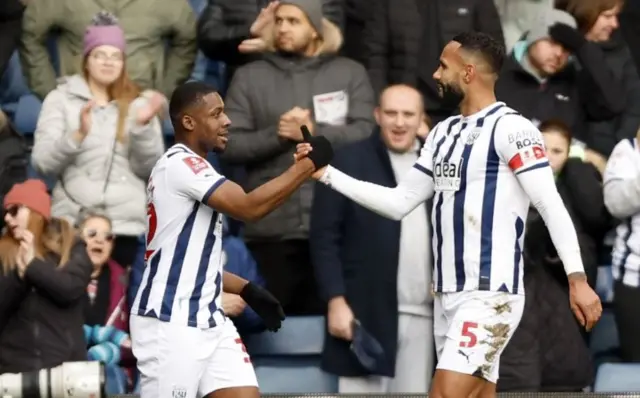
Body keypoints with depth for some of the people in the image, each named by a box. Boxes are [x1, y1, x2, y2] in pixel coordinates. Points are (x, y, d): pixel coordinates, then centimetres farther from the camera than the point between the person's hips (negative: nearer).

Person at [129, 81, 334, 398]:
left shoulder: (191, 169, 18)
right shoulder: (179, 165, -14)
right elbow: (248, 208, -24)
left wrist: (246, 290, 17)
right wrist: (307, 164, -18)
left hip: (207, 320, 10)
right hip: (170, 324, -10)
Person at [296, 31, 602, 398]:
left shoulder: (509, 128, -10)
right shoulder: (444, 134, 16)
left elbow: (551, 205, -16)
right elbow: (399, 203, 21)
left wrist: (577, 279, -24)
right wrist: (328, 174, 16)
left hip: (489, 295, -9)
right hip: (449, 294, 9)